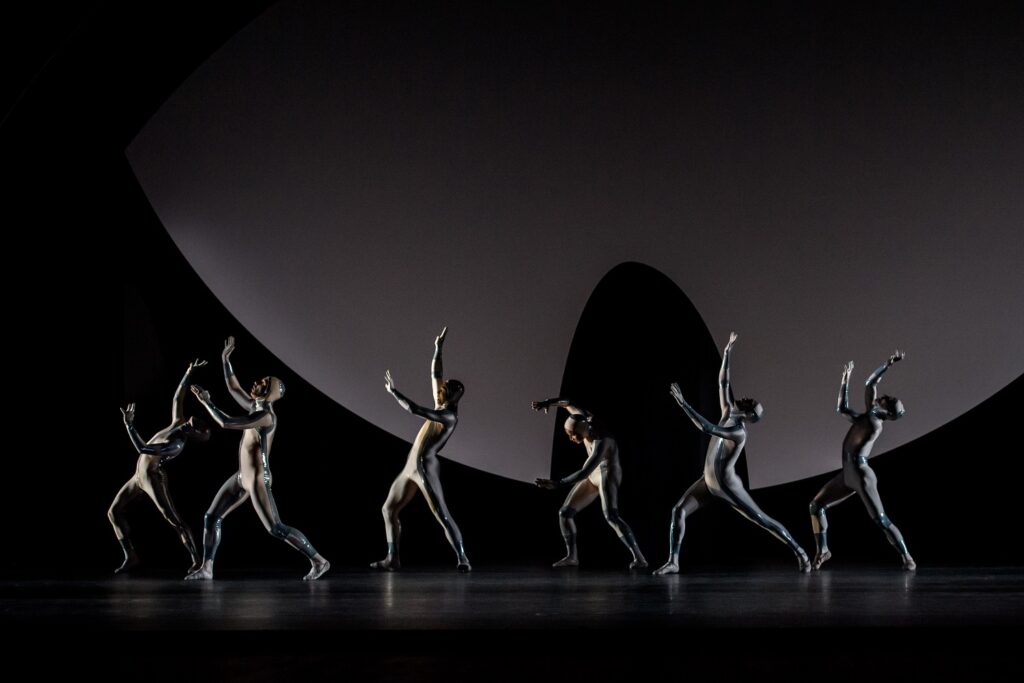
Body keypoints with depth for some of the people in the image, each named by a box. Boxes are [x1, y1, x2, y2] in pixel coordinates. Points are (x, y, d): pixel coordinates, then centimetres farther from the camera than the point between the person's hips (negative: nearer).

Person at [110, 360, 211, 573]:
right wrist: (189, 373, 6)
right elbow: (177, 398, 11)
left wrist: (129, 424, -32)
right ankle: (130, 556, 12)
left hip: (151, 476, -10)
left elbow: (142, 447, -32)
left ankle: (196, 560, -12)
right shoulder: (177, 424, 0)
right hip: (139, 475, 10)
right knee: (113, 511, 8)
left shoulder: (176, 445, -25)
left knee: (173, 519, -13)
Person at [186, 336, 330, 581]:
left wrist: (206, 402, -16)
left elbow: (226, 423, -25)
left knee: (276, 529, -10)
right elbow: (233, 388, 20)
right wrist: (226, 359, 16)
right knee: (211, 517, 8)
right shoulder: (255, 407, 7)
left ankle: (319, 561, -4)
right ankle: (206, 568, 12)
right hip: (242, 477, 10)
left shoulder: (265, 415, -21)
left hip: (257, 480, -10)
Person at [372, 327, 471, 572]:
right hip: (411, 467, 10)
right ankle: (392, 558, 13)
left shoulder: (450, 416, -13)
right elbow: (435, 374, 21)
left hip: (426, 468, -10)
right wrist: (438, 349, 21)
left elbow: (414, 409, -22)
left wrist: (393, 391, -13)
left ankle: (462, 558, -12)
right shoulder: (440, 408, 13)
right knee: (389, 509, 10)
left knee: (442, 516, -13)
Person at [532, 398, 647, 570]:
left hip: (608, 475, -9)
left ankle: (639, 558, -35)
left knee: (610, 516, -31)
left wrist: (557, 484, -42)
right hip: (592, 477, 9)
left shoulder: (601, 444, -32)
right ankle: (572, 556, 19)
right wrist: (546, 403, -5)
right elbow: (567, 403, 7)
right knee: (565, 513, 5)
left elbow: (584, 473, -39)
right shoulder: (584, 421, -9)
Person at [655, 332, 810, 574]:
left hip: (727, 485, -8)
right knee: (678, 510, -5)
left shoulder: (739, 432, -23)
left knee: (762, 520, -1)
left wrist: (683, 403, -38)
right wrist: (727, 351, 3)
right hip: (708, 481, 8)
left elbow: (707, 428, -38)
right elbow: (723, 381, 6)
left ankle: (799, 552, 10)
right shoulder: (728, 414, 1)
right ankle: (673, 562, -4)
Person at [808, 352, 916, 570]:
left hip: (861, 474, -9)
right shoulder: (866, 419, 17)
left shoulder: (874, 418, -7)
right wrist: (845, 380, 26)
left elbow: (869, 384, -11)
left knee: (881, 520, -11)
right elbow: (841, 409, 29)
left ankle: (907, 558, -7)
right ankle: (823, 550, 17)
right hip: (848, 475, 9)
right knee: (816, 505, 10)